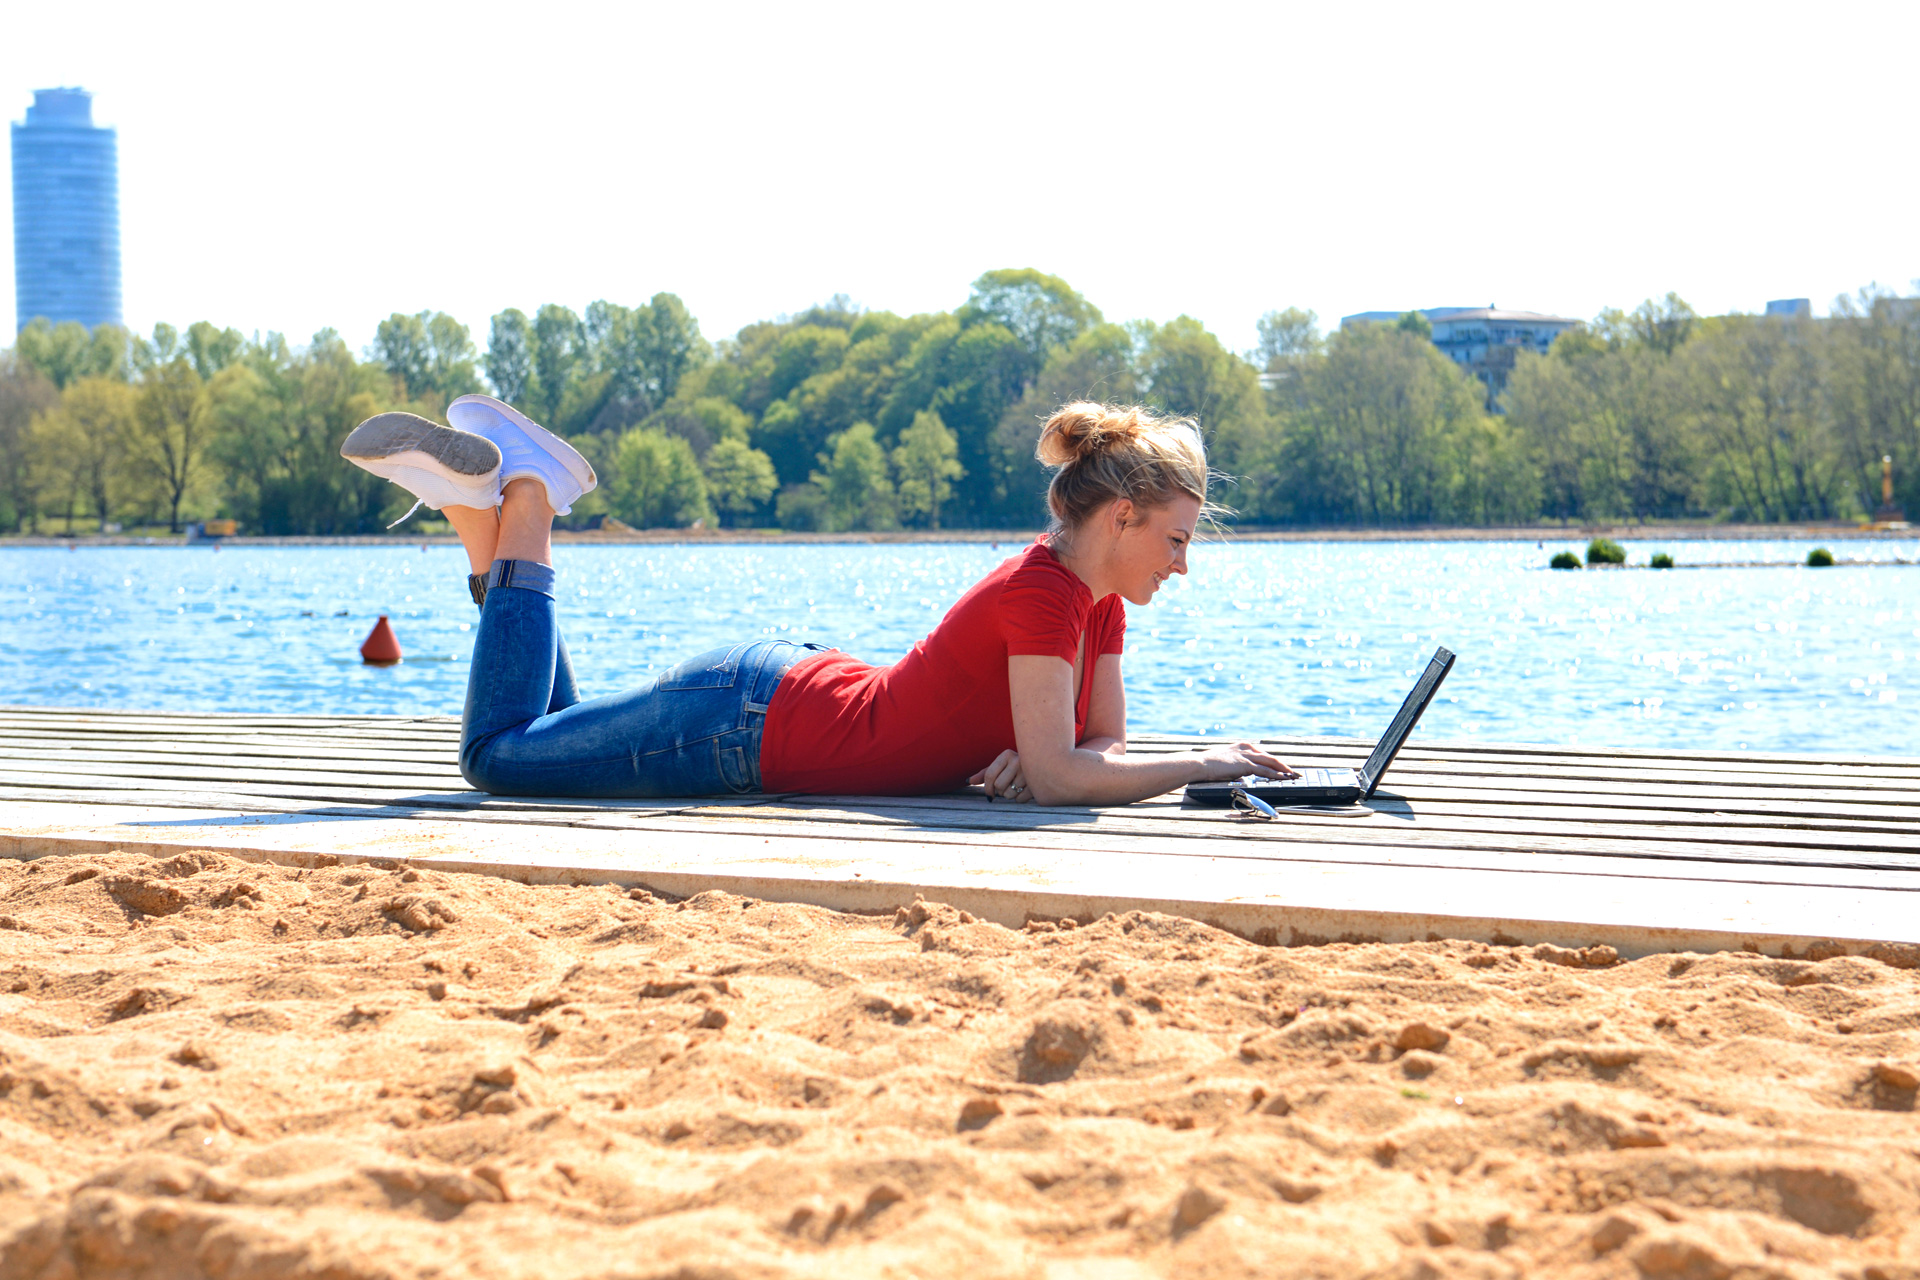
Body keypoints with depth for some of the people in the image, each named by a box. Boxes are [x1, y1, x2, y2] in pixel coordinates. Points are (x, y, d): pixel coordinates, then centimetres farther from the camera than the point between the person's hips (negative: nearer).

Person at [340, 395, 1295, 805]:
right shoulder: (1041, 590, -26)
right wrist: (1206, 764, -22)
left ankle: (490, 519, 19)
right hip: (747, 724, -9)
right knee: (499, 755, 5)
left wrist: (1034, 754, -13)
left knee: (534, 745, 25)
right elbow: (1057, 776, -31)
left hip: (796, 695, 9)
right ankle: (515, 509, 10)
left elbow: (1104, 745, 9)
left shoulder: (1098, 602, 1)